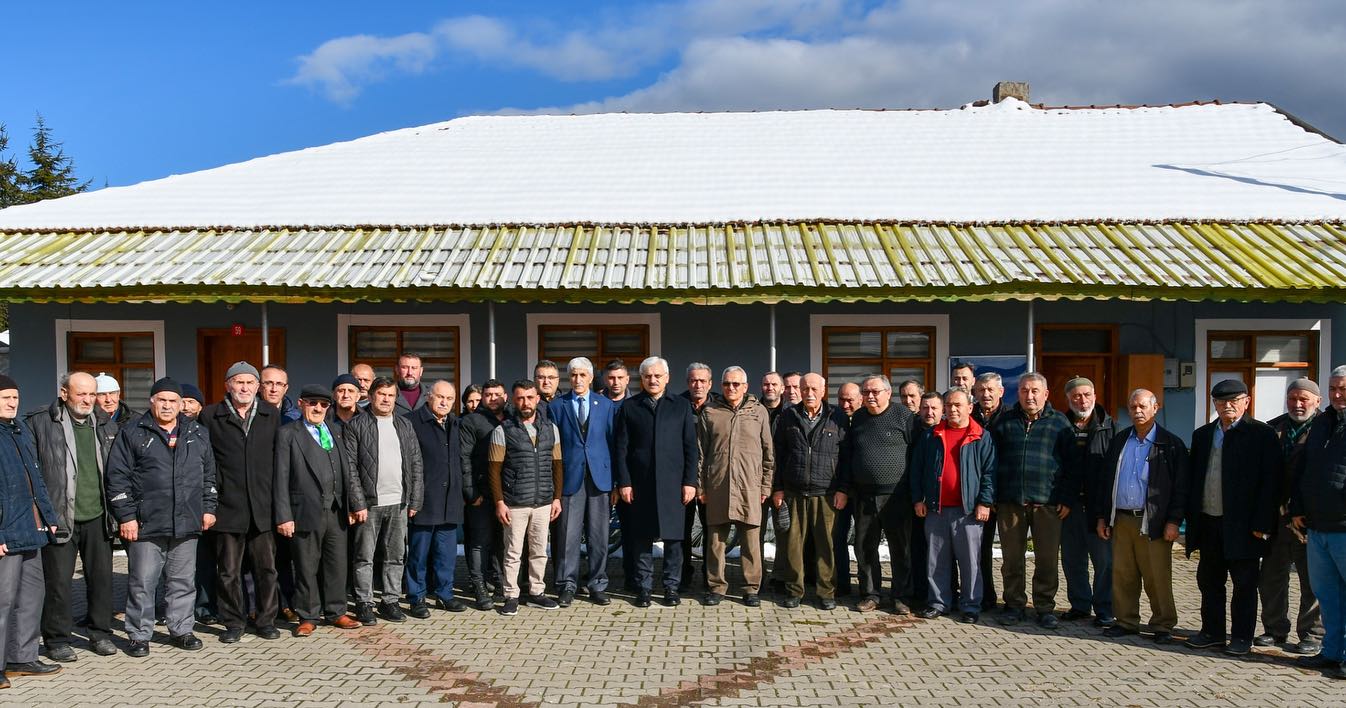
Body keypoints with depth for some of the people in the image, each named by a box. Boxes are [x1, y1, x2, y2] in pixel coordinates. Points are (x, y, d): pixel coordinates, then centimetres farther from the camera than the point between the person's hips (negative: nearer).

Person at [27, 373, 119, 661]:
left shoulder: (106, 427, 10)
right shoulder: (39, 423, -4)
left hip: (97, 517, 4)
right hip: (59, 518, -4)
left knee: (101, 578, 10)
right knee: (58, 582, 3)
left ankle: (101, 634, 23)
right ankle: (57, 640, 16)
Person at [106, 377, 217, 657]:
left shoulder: (198, 434, 12)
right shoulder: (132, 434, 0)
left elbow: (209, 474, 18)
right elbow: (118, 478, -3)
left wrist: (208, 508, 11)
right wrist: (126, 516, -8)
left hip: (186, 523, 3)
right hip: (146, 525, -3)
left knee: (183, 581, 10)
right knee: (142, 582, 1)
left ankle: (181, 630, 22)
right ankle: (139, 635, 13)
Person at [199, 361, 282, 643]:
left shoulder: (272, 415, 7)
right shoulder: (210, 416, 2)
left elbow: (279, 458, 9)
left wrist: (279, 501, 4)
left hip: (263, 507, 2)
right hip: (228, 507, -1)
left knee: (266, 567, 7)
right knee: (229, 571, 6)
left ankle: (266, 619, 19)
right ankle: (234, 622, 19)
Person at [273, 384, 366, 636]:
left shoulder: (335, 433, 15)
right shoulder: (287, 434, -1)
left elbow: (348, 471, 13)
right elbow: (281, 477, -5)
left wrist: (357, 503, 5)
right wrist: (283, 516, -11)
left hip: (336, 512, 5)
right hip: (306, 512, -5)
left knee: (337, 565, 11)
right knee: (307, 568, 4)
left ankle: (336, 613, 23)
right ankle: (308, 617, 16)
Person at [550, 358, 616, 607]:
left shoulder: (606, 405, 8)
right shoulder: (557, 406, 5)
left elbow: (613, 441, 8)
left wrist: (616, 479, 2)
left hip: (599, 477, 1)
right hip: (570, 478, -1)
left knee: (599, 537, 6)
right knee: (568, 536, 0)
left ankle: (598, 586, 16)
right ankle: (567, 586, 11)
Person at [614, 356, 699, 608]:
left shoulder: (681, 406, 8)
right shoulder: (629, 407, 6)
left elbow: (690, 447, 6)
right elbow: (621, 448, 3)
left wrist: (690, 481, -2)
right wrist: (623, 482, -4)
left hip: (673, 483, 0)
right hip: (640, 483, 0)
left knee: (673, 537, 3)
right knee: (643, 537, 4)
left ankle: (671, 586, 14)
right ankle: (643, 587, 13)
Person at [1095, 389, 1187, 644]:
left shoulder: (1171, 444, -2)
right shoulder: (1119, 441, 12)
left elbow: (1180, 486, -5)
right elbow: (1103, 479, 14)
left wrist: (1174, 521, -11)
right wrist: (1101, 517, 9)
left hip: (1153, 522, -4)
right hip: (1121, 520, 4)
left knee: (1157, 578, 0)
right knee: (1122, 576, 8)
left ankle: (1163, 626, 12)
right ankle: (1126, 622, 18)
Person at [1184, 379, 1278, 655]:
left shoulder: (1262, 434, -5)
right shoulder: (1202, 435, 11)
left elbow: (1269, 482, -9)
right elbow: (1193, 479, 13)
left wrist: (1262, 524, -14)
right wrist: (1191, 517, 7)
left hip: (1243, 525, -5)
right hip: (1209, 522, 5)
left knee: (1244, 584, 5)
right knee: (1209, 581, 12)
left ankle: (1242, 637, 16)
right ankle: (1212, 632, 23)